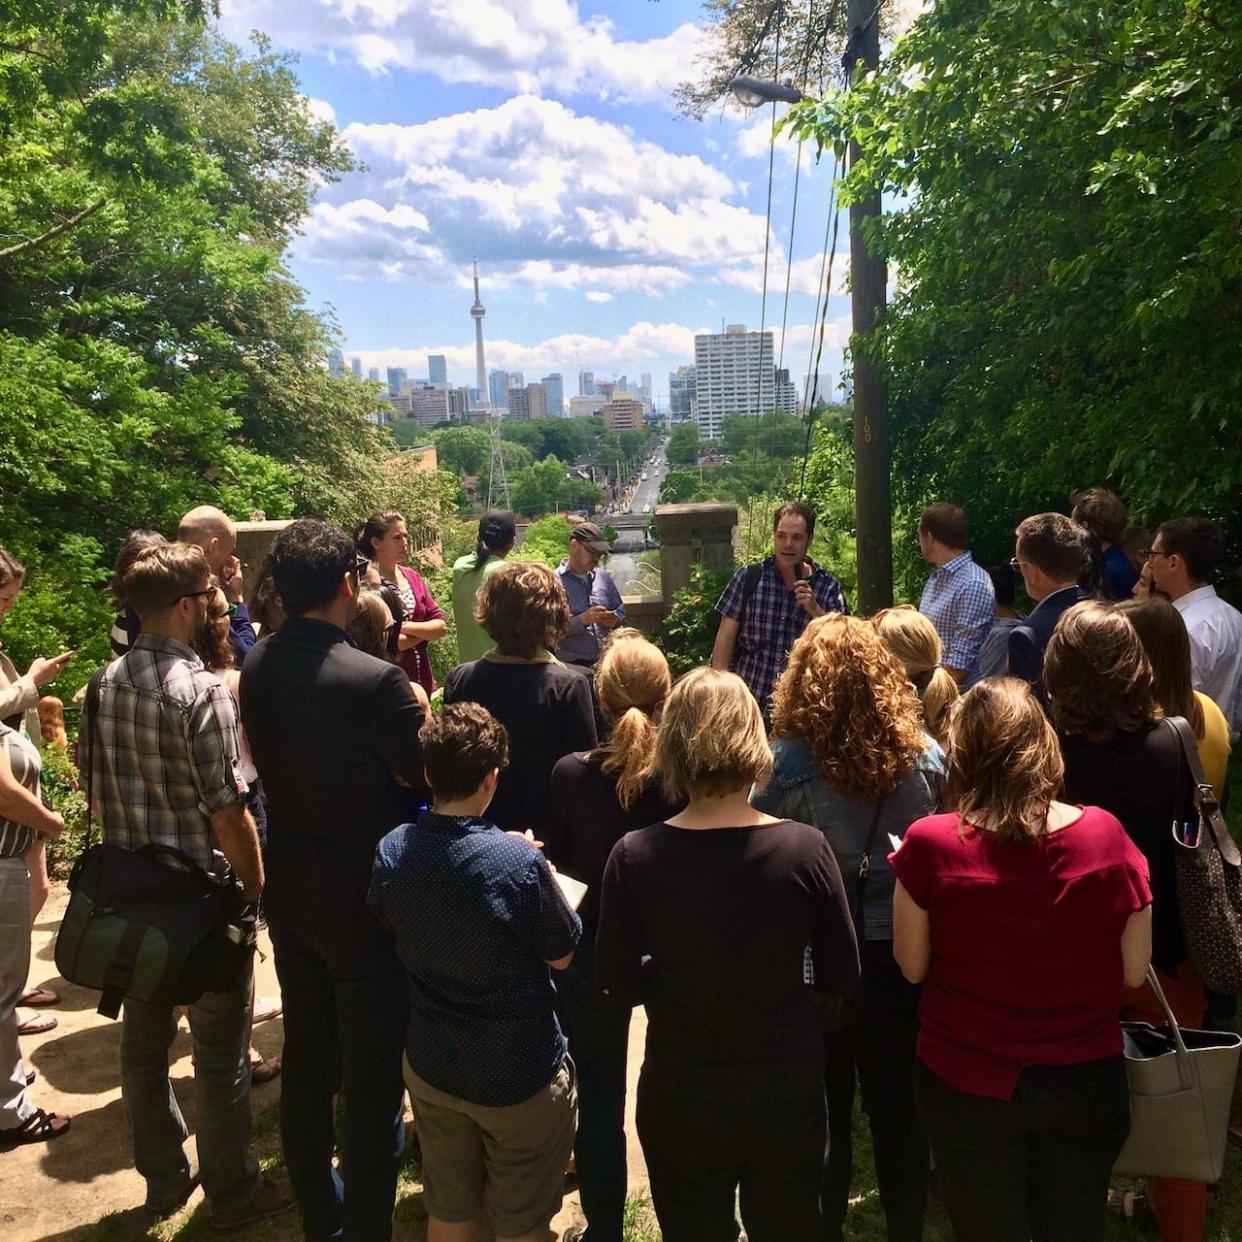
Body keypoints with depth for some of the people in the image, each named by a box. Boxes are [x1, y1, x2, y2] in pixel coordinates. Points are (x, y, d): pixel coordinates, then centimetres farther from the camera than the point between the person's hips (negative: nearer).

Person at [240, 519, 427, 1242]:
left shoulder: (256, 667, -5)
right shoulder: (376, 680, -26)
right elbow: (428, 778, -18)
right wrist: (416, 715, 1)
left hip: (291, 896, 7)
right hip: (366, 900, -7)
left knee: (306, 1060, 22)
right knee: (372, 1076, 9)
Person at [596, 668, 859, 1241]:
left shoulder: (634, 856, -20)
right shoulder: (803, 847, -19)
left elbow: (619, 984, -8)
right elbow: (841, 974, -7)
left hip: (680, 1099, 0)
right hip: (787, 1093, 1)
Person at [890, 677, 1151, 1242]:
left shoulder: (930, 844, -21)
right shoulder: (1105, 836, -14)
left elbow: (912, 966, -7)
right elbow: (1133, 969, -3)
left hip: (967, 1087, -2)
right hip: (1086, 1082, 2)